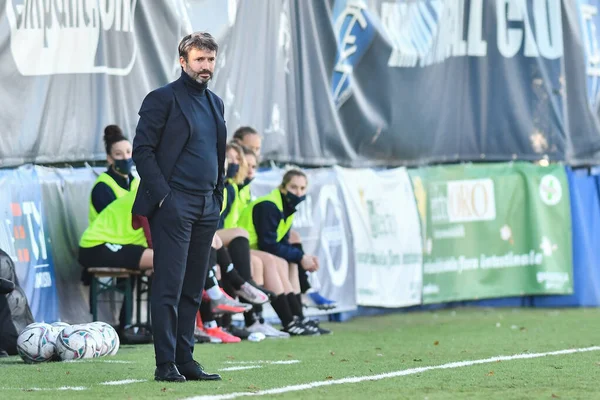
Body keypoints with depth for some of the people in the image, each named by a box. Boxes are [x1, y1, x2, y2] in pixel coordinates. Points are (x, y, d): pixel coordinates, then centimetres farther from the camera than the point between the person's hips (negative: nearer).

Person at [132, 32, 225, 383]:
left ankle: (185, 359, 12)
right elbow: (142, 150, -8)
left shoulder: (216, 104, 17)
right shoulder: (163, 99, -4)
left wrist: (218, 197, 14)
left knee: (193, 290, 8)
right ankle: (166, 364, -7)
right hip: (173, 205, -7)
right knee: (169, 287, -7)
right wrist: (162, 194, -14)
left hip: (206, 208, 7)